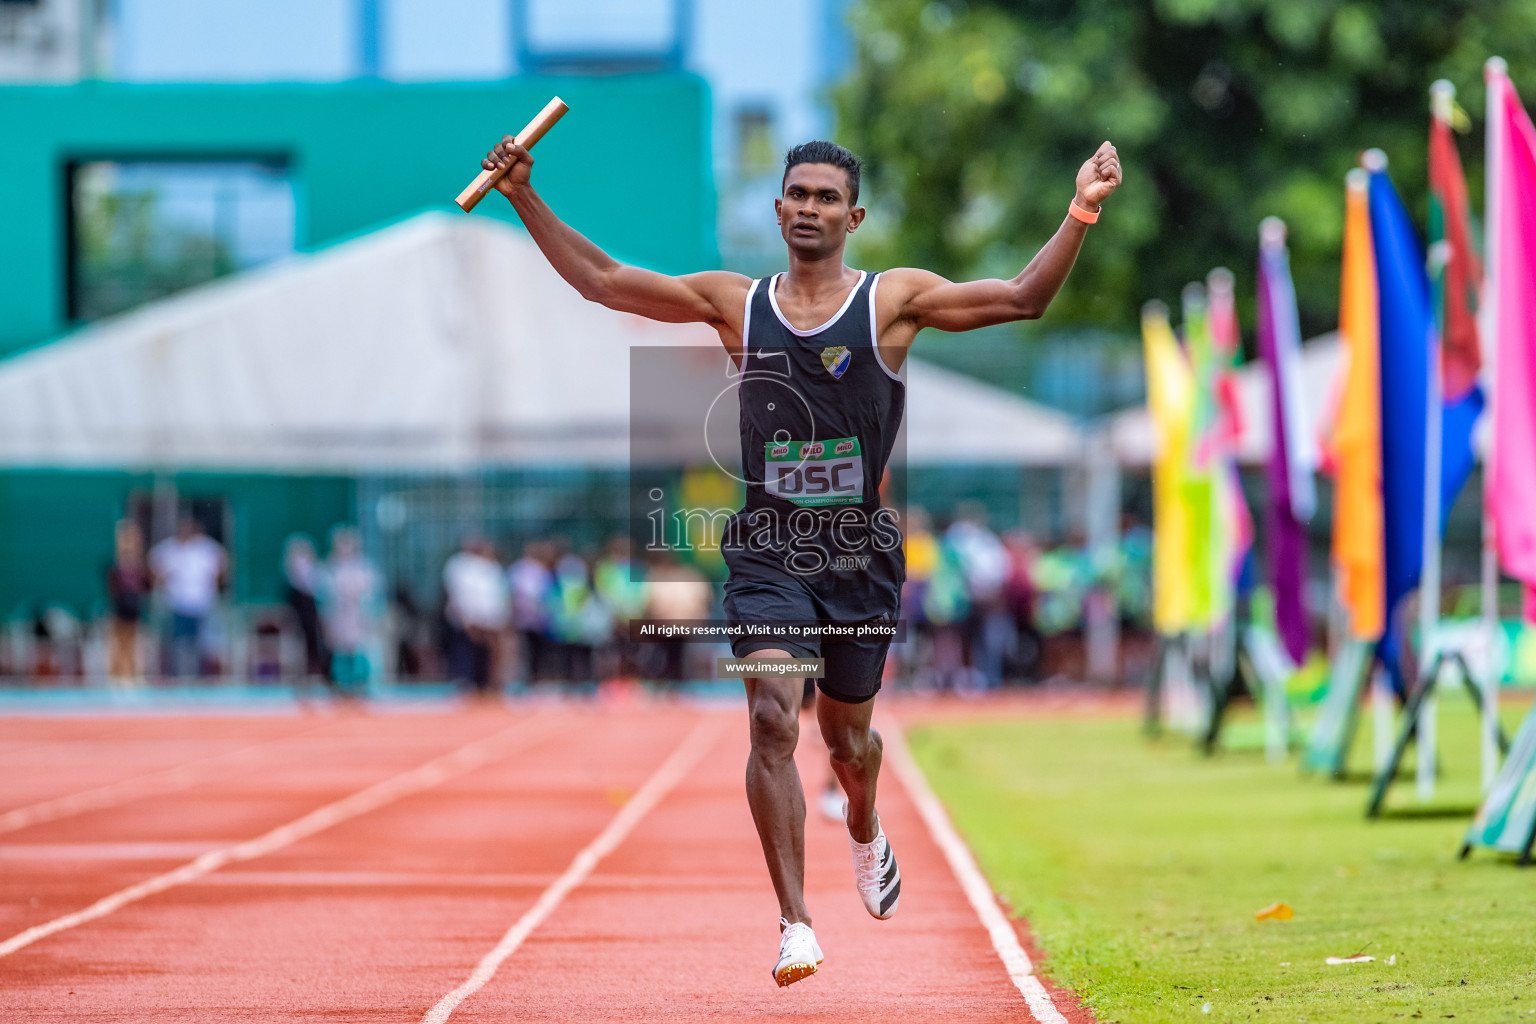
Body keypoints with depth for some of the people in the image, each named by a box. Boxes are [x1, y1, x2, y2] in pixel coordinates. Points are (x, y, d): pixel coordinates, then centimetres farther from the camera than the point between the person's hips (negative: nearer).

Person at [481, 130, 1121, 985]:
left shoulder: (894, 300, 0)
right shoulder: (735, 304, 5)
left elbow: (1020, 299, -7)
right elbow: (602, 282, 5)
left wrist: (1080, 213, -19)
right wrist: (527, 200, -2)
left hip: (860, 555, 0)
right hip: (767, 553, 0)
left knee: (846, 734, 15)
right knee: (773, 719, -19)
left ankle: (866, 834, 52)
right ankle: (796, 923, -16)